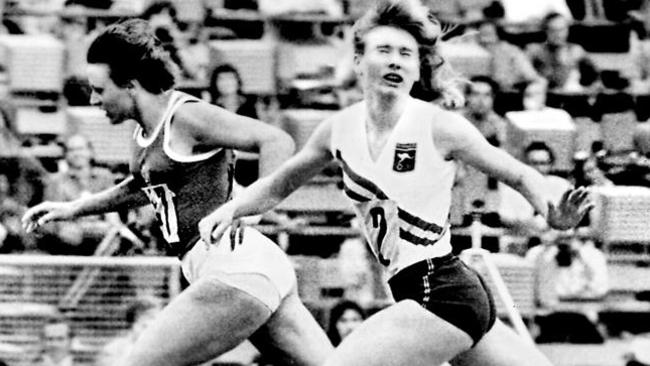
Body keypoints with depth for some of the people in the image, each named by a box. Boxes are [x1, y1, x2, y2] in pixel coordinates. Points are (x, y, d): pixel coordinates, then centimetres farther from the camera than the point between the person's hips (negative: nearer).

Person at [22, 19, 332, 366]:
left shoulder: (186, 116, -11)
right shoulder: (145, 131, 16)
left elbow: (277, 142, -16)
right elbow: (144, 186, 38)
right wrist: (74, 208, 33)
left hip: (237, 269, -10)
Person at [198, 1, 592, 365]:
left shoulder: (439, 126, -11)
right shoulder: (340, 129, 6)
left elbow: (521, 175, -3)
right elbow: (280, 185, 21)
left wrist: (554, 215, -22)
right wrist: (230, 210, 5)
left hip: (442, 298, -7)